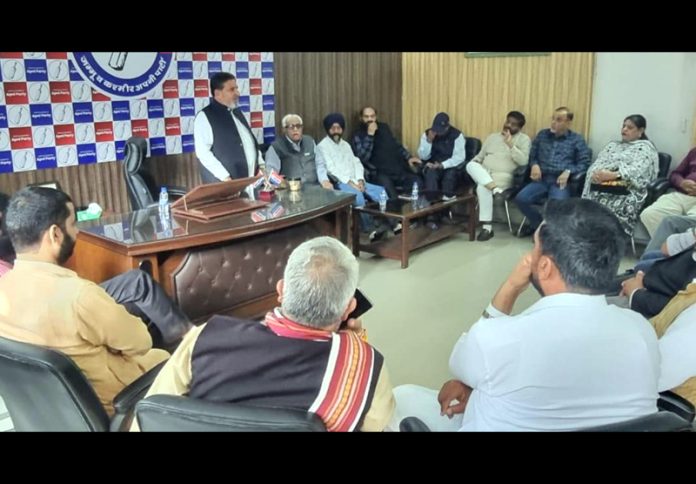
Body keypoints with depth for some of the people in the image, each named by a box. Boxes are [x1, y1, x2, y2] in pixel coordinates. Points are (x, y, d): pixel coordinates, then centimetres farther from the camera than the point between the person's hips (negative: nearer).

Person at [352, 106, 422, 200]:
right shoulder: (358, 135, 2)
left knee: (418, 183, -18)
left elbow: (396, 144, 29)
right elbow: (362, 158, -13)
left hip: (398, 168, 5)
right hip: (379, 172, -5)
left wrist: (408, 158, 12)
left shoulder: (384, 127, 18)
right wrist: (370, 134, -15)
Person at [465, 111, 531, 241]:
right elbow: (479, 156, 21)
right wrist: (474, 167, -1)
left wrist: (510, 144, -15)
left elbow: (523, 161, -9)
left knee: (482, 187, -34)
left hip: (503, 176, -5)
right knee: (470, 165, -27)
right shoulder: (492, 137, 22)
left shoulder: (524, 139, 6)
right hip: (483, 173, 5)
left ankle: (487, 227, -29)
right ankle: (494, 189, -39)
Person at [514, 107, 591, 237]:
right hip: (541, 179, 3)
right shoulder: (542, 134, 20)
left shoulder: (577, 139, 11)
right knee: (521, 199, -24)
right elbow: (532, 155, 22)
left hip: (561, 181, -3)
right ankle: (539, 224, 4)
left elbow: (584, 163, 3)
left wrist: (568, 171, -15)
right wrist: (534, 165, -1)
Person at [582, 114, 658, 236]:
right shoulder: (612, 145, 28)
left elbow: (636, 171, -8)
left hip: (628, 191, -4)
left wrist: (612, 175, -22)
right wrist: (597, 174, -10)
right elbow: (596, 164, 15)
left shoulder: (646, 147, 10)